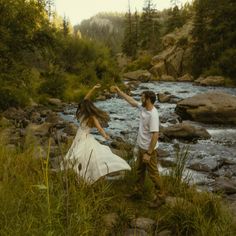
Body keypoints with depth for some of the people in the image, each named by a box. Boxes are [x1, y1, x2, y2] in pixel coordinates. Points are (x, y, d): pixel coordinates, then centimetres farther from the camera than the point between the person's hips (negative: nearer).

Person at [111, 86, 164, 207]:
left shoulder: (153, 115, -29)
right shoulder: (143, 108, -2)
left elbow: (155, 135, -30)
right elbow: (131, 100, 16)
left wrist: (149, 153, -28)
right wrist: (119, 91, 19)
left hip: (149, 149, -9)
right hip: (141, 147, 9)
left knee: (153, 173, 4)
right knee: (140, 171, 22)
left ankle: (159, 197, 19)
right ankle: (138, 192, 39)